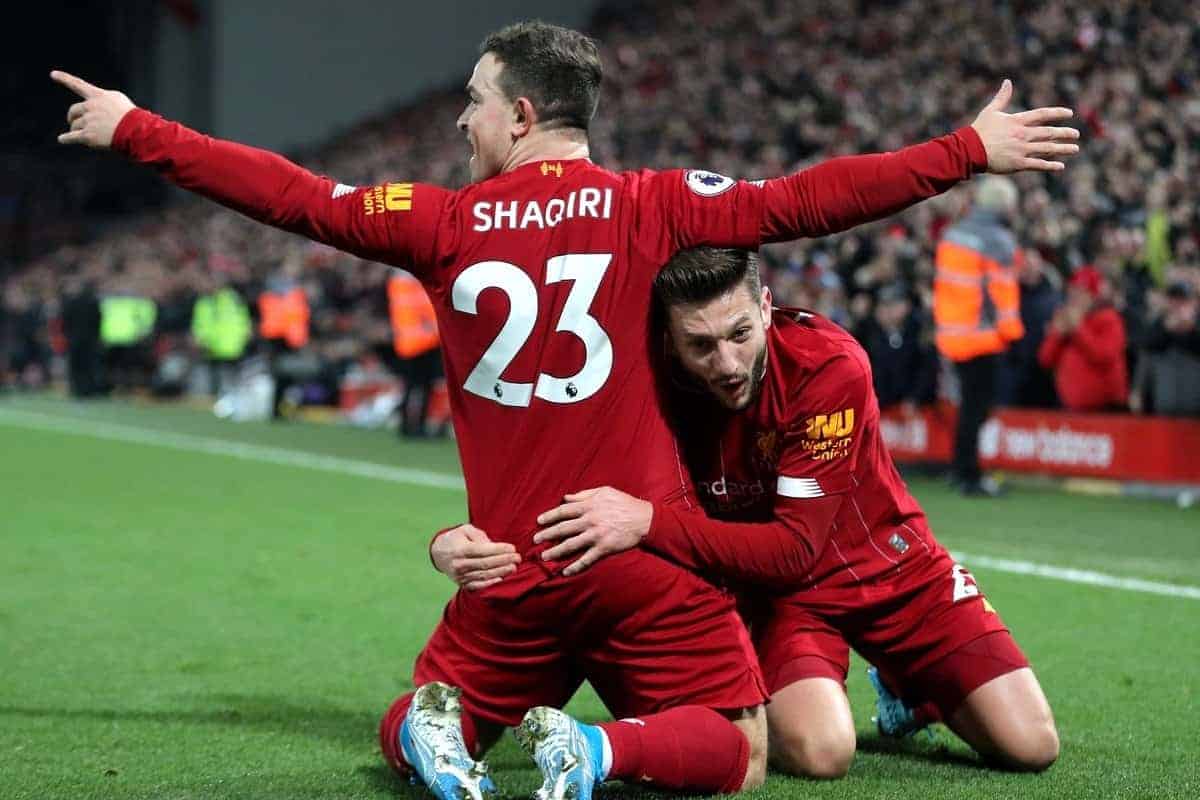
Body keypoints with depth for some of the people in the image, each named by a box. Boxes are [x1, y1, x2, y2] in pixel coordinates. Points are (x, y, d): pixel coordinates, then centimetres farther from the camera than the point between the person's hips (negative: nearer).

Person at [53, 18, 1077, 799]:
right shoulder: (653, 207, -5)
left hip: (508, 574, 2)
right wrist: (973, 150, -6)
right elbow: (804, 200, -11)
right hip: (648, 567, -2)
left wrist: (133, 130, 18)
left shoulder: (447, 222, 0)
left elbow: (292, 195, 6)